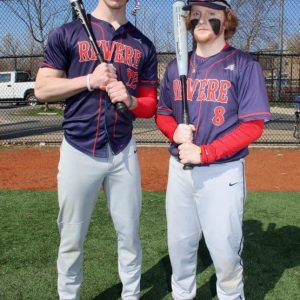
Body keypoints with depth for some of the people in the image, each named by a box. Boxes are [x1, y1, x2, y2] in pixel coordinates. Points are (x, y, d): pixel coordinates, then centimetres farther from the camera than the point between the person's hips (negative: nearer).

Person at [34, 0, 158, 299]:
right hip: (78, 152, -2)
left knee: (129, 234, 12)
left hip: (123, 152, 3)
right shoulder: (66, 34, 2)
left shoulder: (143, 45, 8)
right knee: (71, 239, 8)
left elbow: (150, 105, 10)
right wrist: (90, 80, -14)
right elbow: (42, 89, -2)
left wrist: (130, 101, -12)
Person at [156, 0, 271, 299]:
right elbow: (162, 114, 14)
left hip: (222, 171, -4)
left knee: (225, 249, 2)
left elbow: (252, 126, -11)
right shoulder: (176, 66, 8)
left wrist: (204, 153, -18)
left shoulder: (244, 65, -6)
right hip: (179, 168, 4)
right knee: (179, 243, 14)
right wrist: (176, 131, -9)